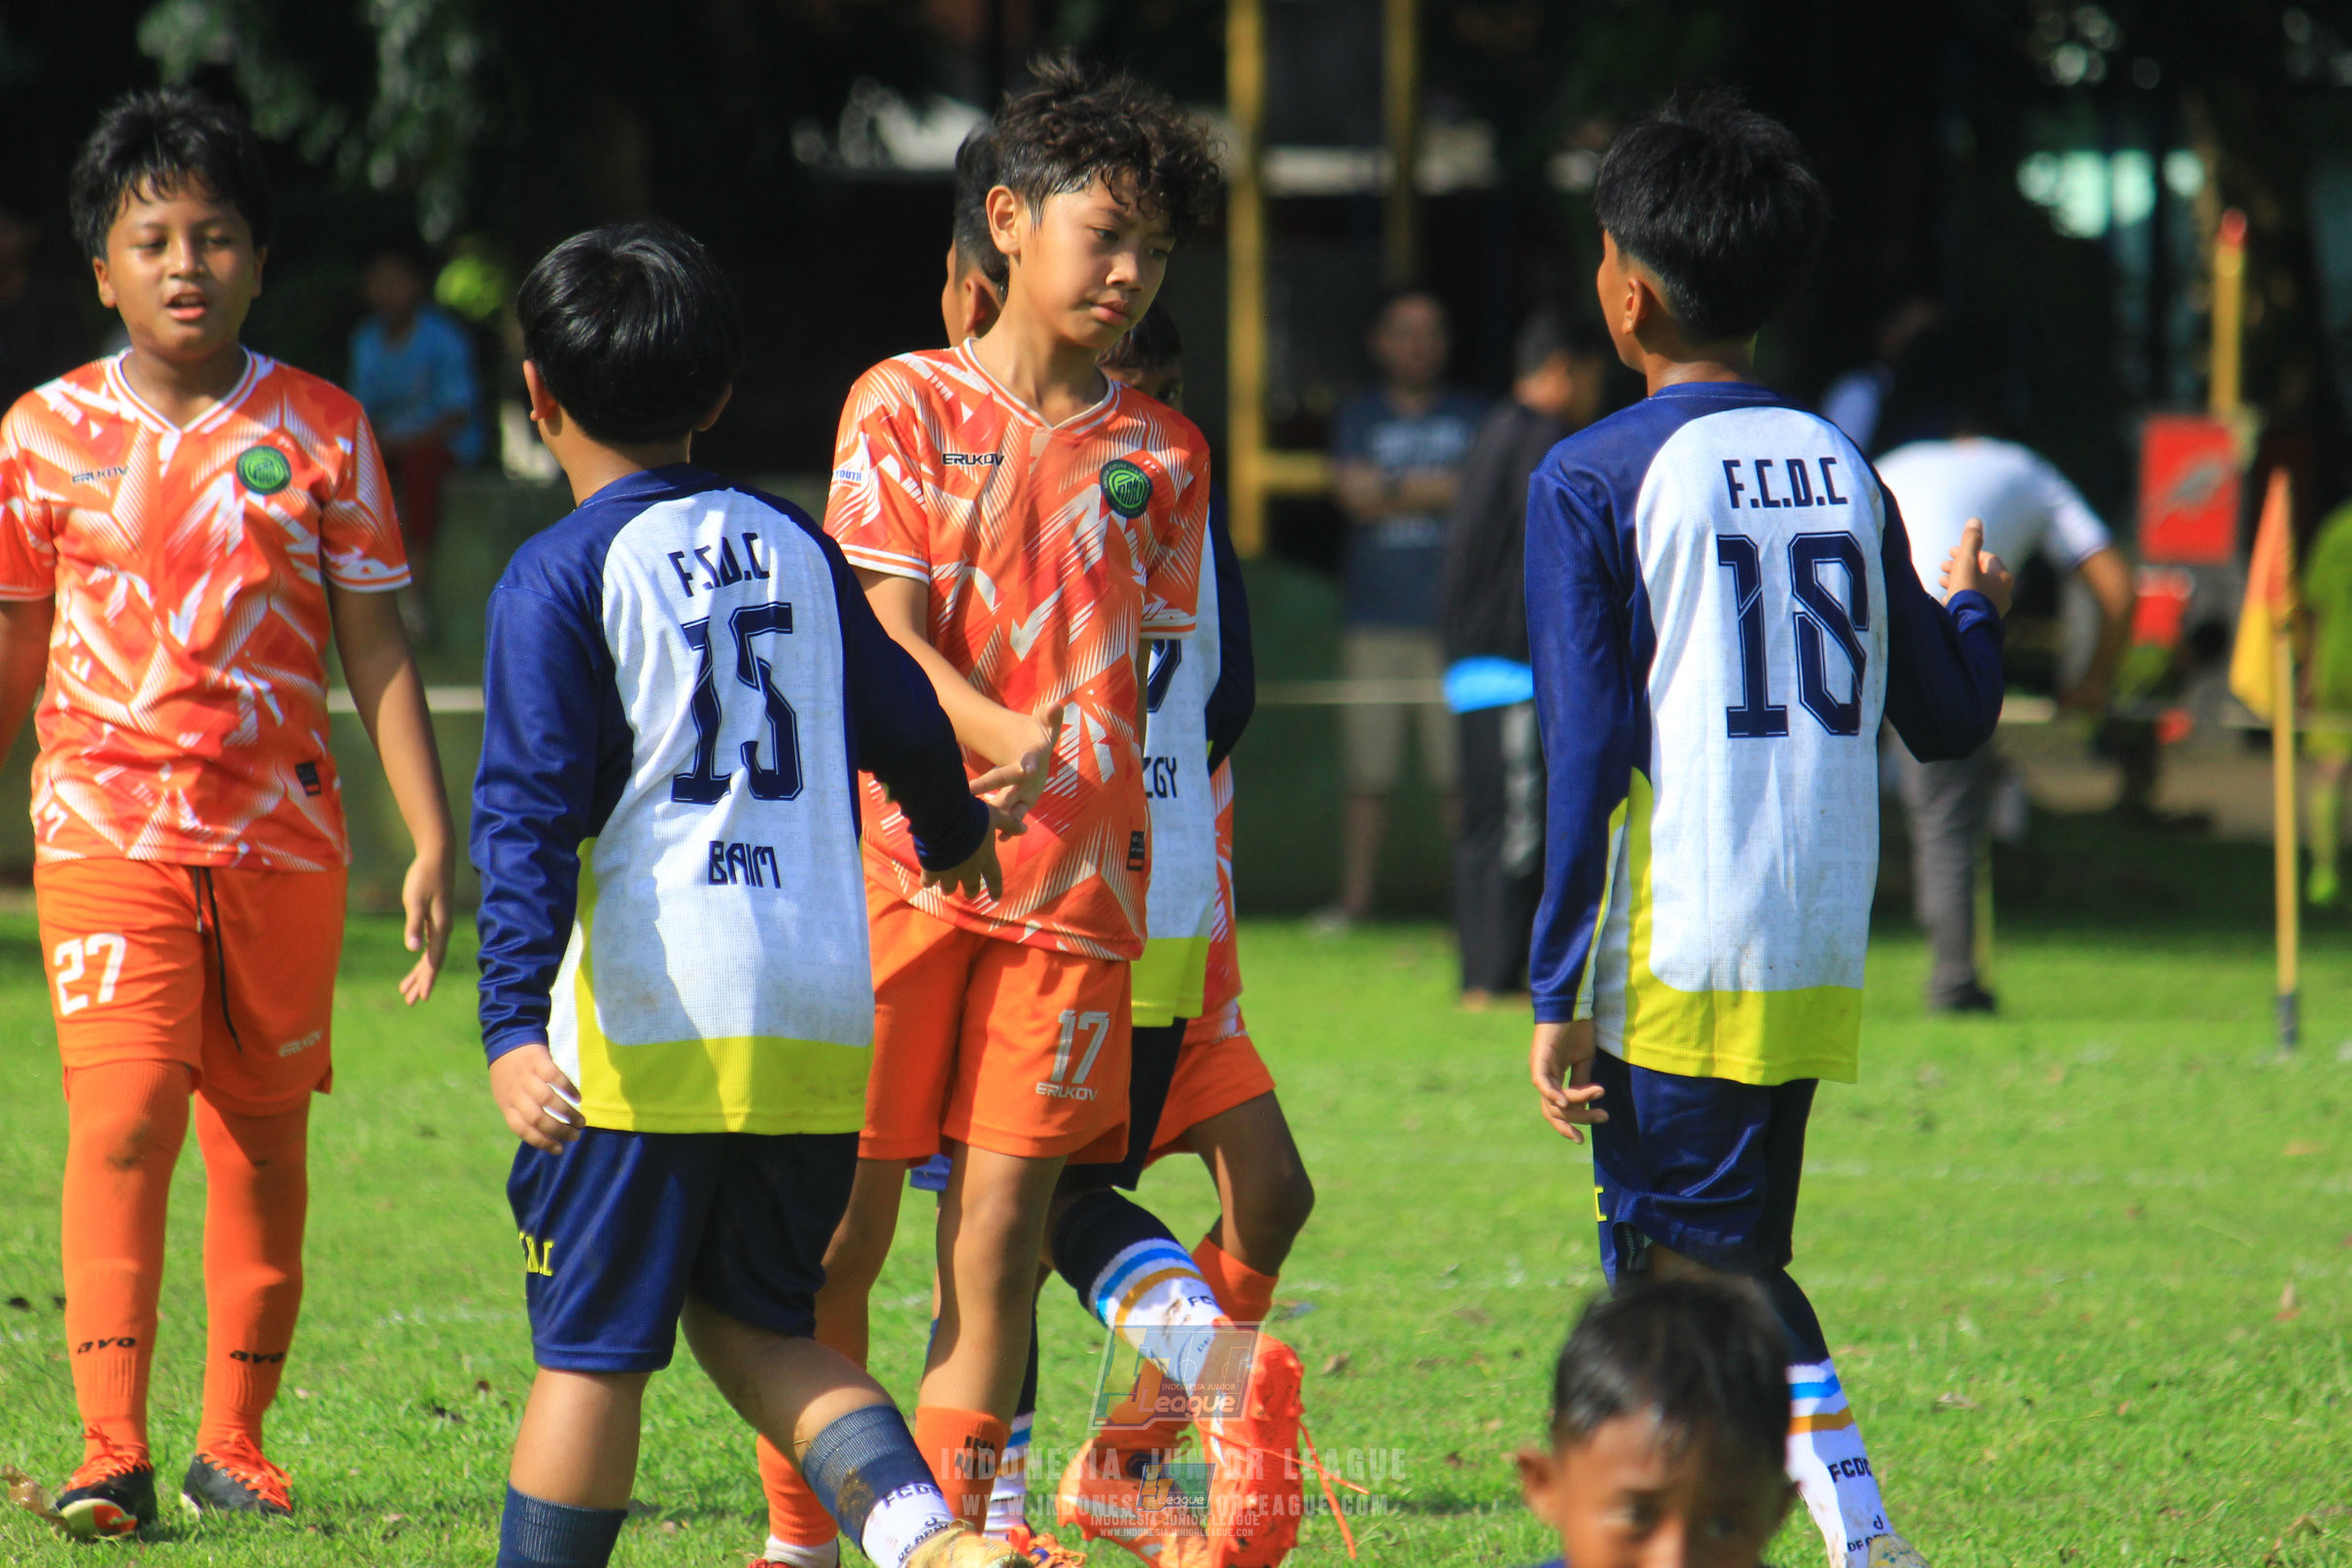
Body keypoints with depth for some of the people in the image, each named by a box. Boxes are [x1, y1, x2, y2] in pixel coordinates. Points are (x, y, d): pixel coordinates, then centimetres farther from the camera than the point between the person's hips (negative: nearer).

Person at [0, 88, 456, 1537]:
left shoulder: (320, 432, 3)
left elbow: (376, 648, 5)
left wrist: (433, 841, -2)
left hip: (284, 837, 2)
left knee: (264, 1140, 8)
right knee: (122, 1120, -15)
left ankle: (235, 1443, 20)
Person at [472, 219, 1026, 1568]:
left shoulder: (561, 578, -5)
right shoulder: (794, 547, 11)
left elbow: (533, 810, -15)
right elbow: (906, 723, 25)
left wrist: (514, 1022, -22)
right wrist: (956, 829, 47)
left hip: (647, 1022, -5)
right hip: (824, 1018, 5)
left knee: (592, 1348, 2)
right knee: (757, 1324, 16)